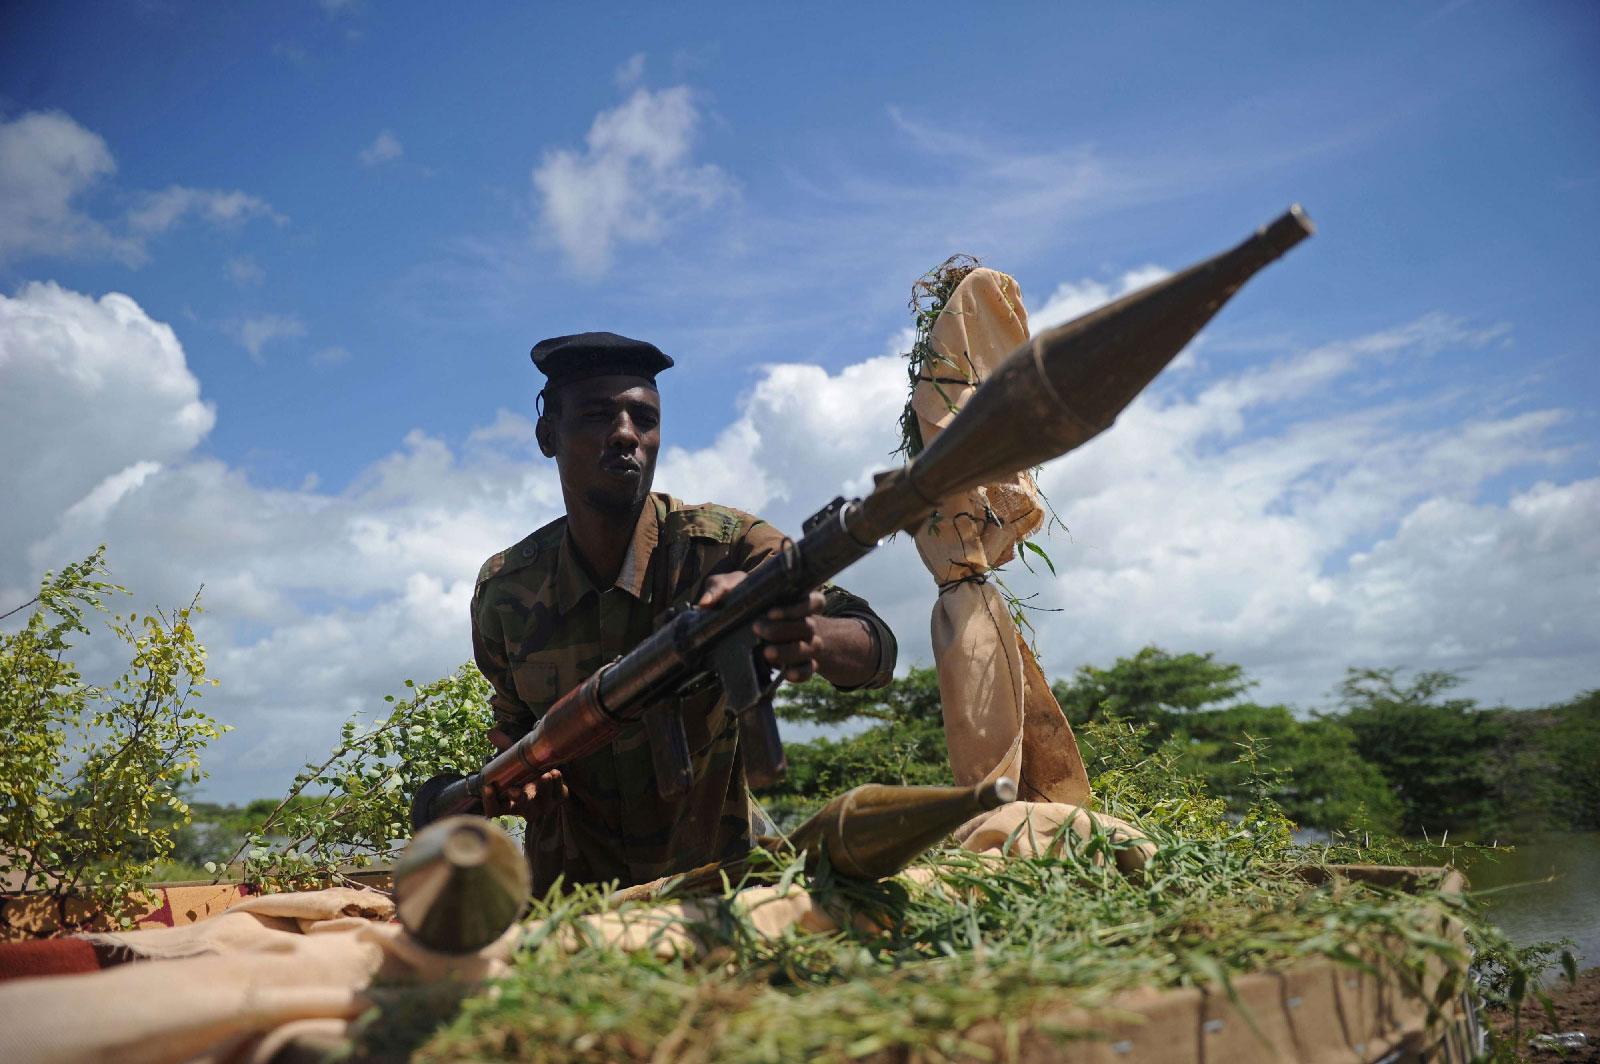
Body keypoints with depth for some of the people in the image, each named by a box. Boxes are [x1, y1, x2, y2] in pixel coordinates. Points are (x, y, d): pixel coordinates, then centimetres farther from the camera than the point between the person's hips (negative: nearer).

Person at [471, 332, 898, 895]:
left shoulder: (724, 545, -14)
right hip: (571, 885, 1)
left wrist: (811, 636, -44)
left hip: (713, 870, -1)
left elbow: (877, 652, -22)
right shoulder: (502, 591, -6)